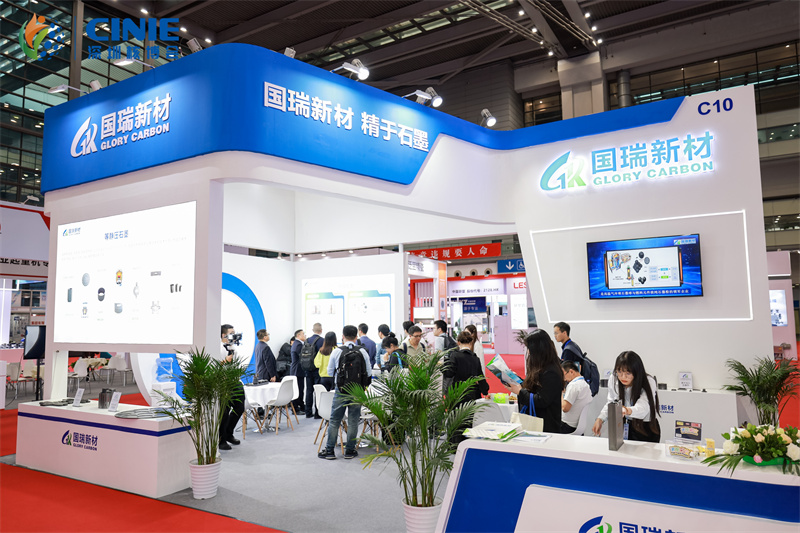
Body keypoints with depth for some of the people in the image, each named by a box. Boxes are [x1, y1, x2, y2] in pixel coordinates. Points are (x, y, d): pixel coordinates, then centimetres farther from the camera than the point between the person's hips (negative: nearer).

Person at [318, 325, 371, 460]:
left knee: (334, 420, 7)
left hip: (341, 390, -1)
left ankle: (329, 450, 11)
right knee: (353, 421, 9)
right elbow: (368, 372, 3)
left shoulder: (336, 351, -5)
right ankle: (350, 450, 15)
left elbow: (330, 371, 5)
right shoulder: (363, 352, -3)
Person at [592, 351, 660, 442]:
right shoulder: (613, 379, -5)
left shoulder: (649, 382, -19)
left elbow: (643, 407, -33)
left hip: (646, 429, -3)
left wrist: (628, 410, -54)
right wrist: (600, 419, -6)